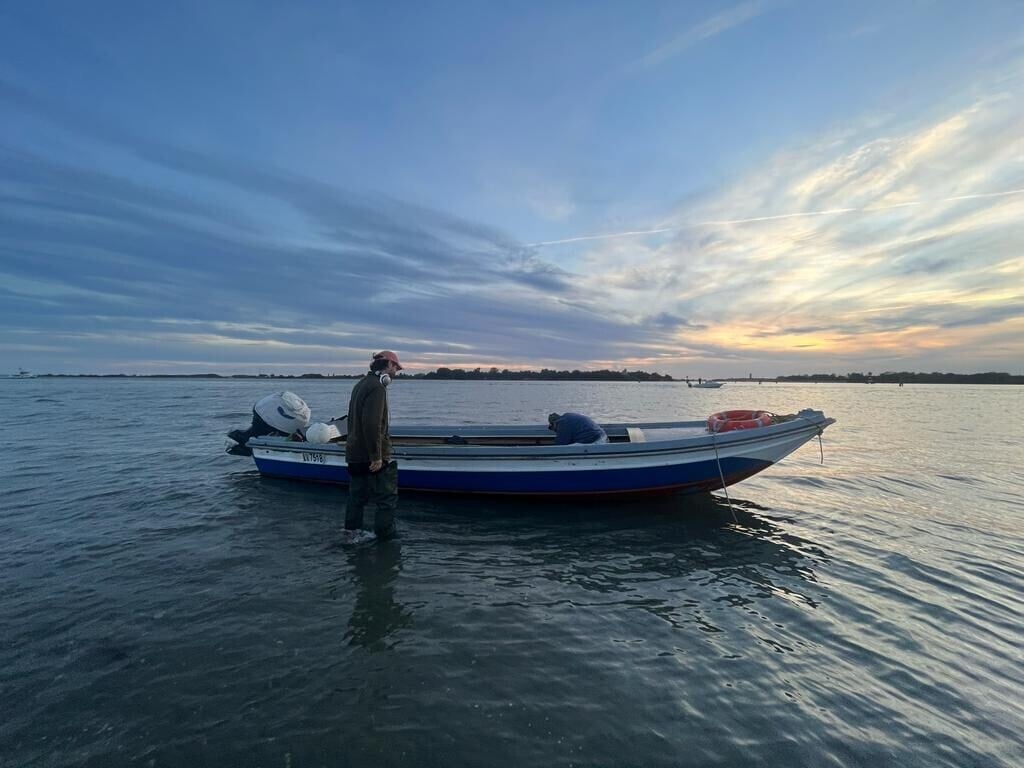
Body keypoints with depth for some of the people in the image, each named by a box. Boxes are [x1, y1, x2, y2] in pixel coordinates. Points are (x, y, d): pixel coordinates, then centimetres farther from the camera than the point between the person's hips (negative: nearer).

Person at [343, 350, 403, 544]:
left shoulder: (361, 384, 16)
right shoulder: (377, 387, -17)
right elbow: (372, 424, -25)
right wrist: (376, 456, -23)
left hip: (354, 453, 10)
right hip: (370, 455, -10)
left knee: (357, 495, 18)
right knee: (387, 498, 1)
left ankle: (352, 532, 26)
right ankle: (385, 534, 6)